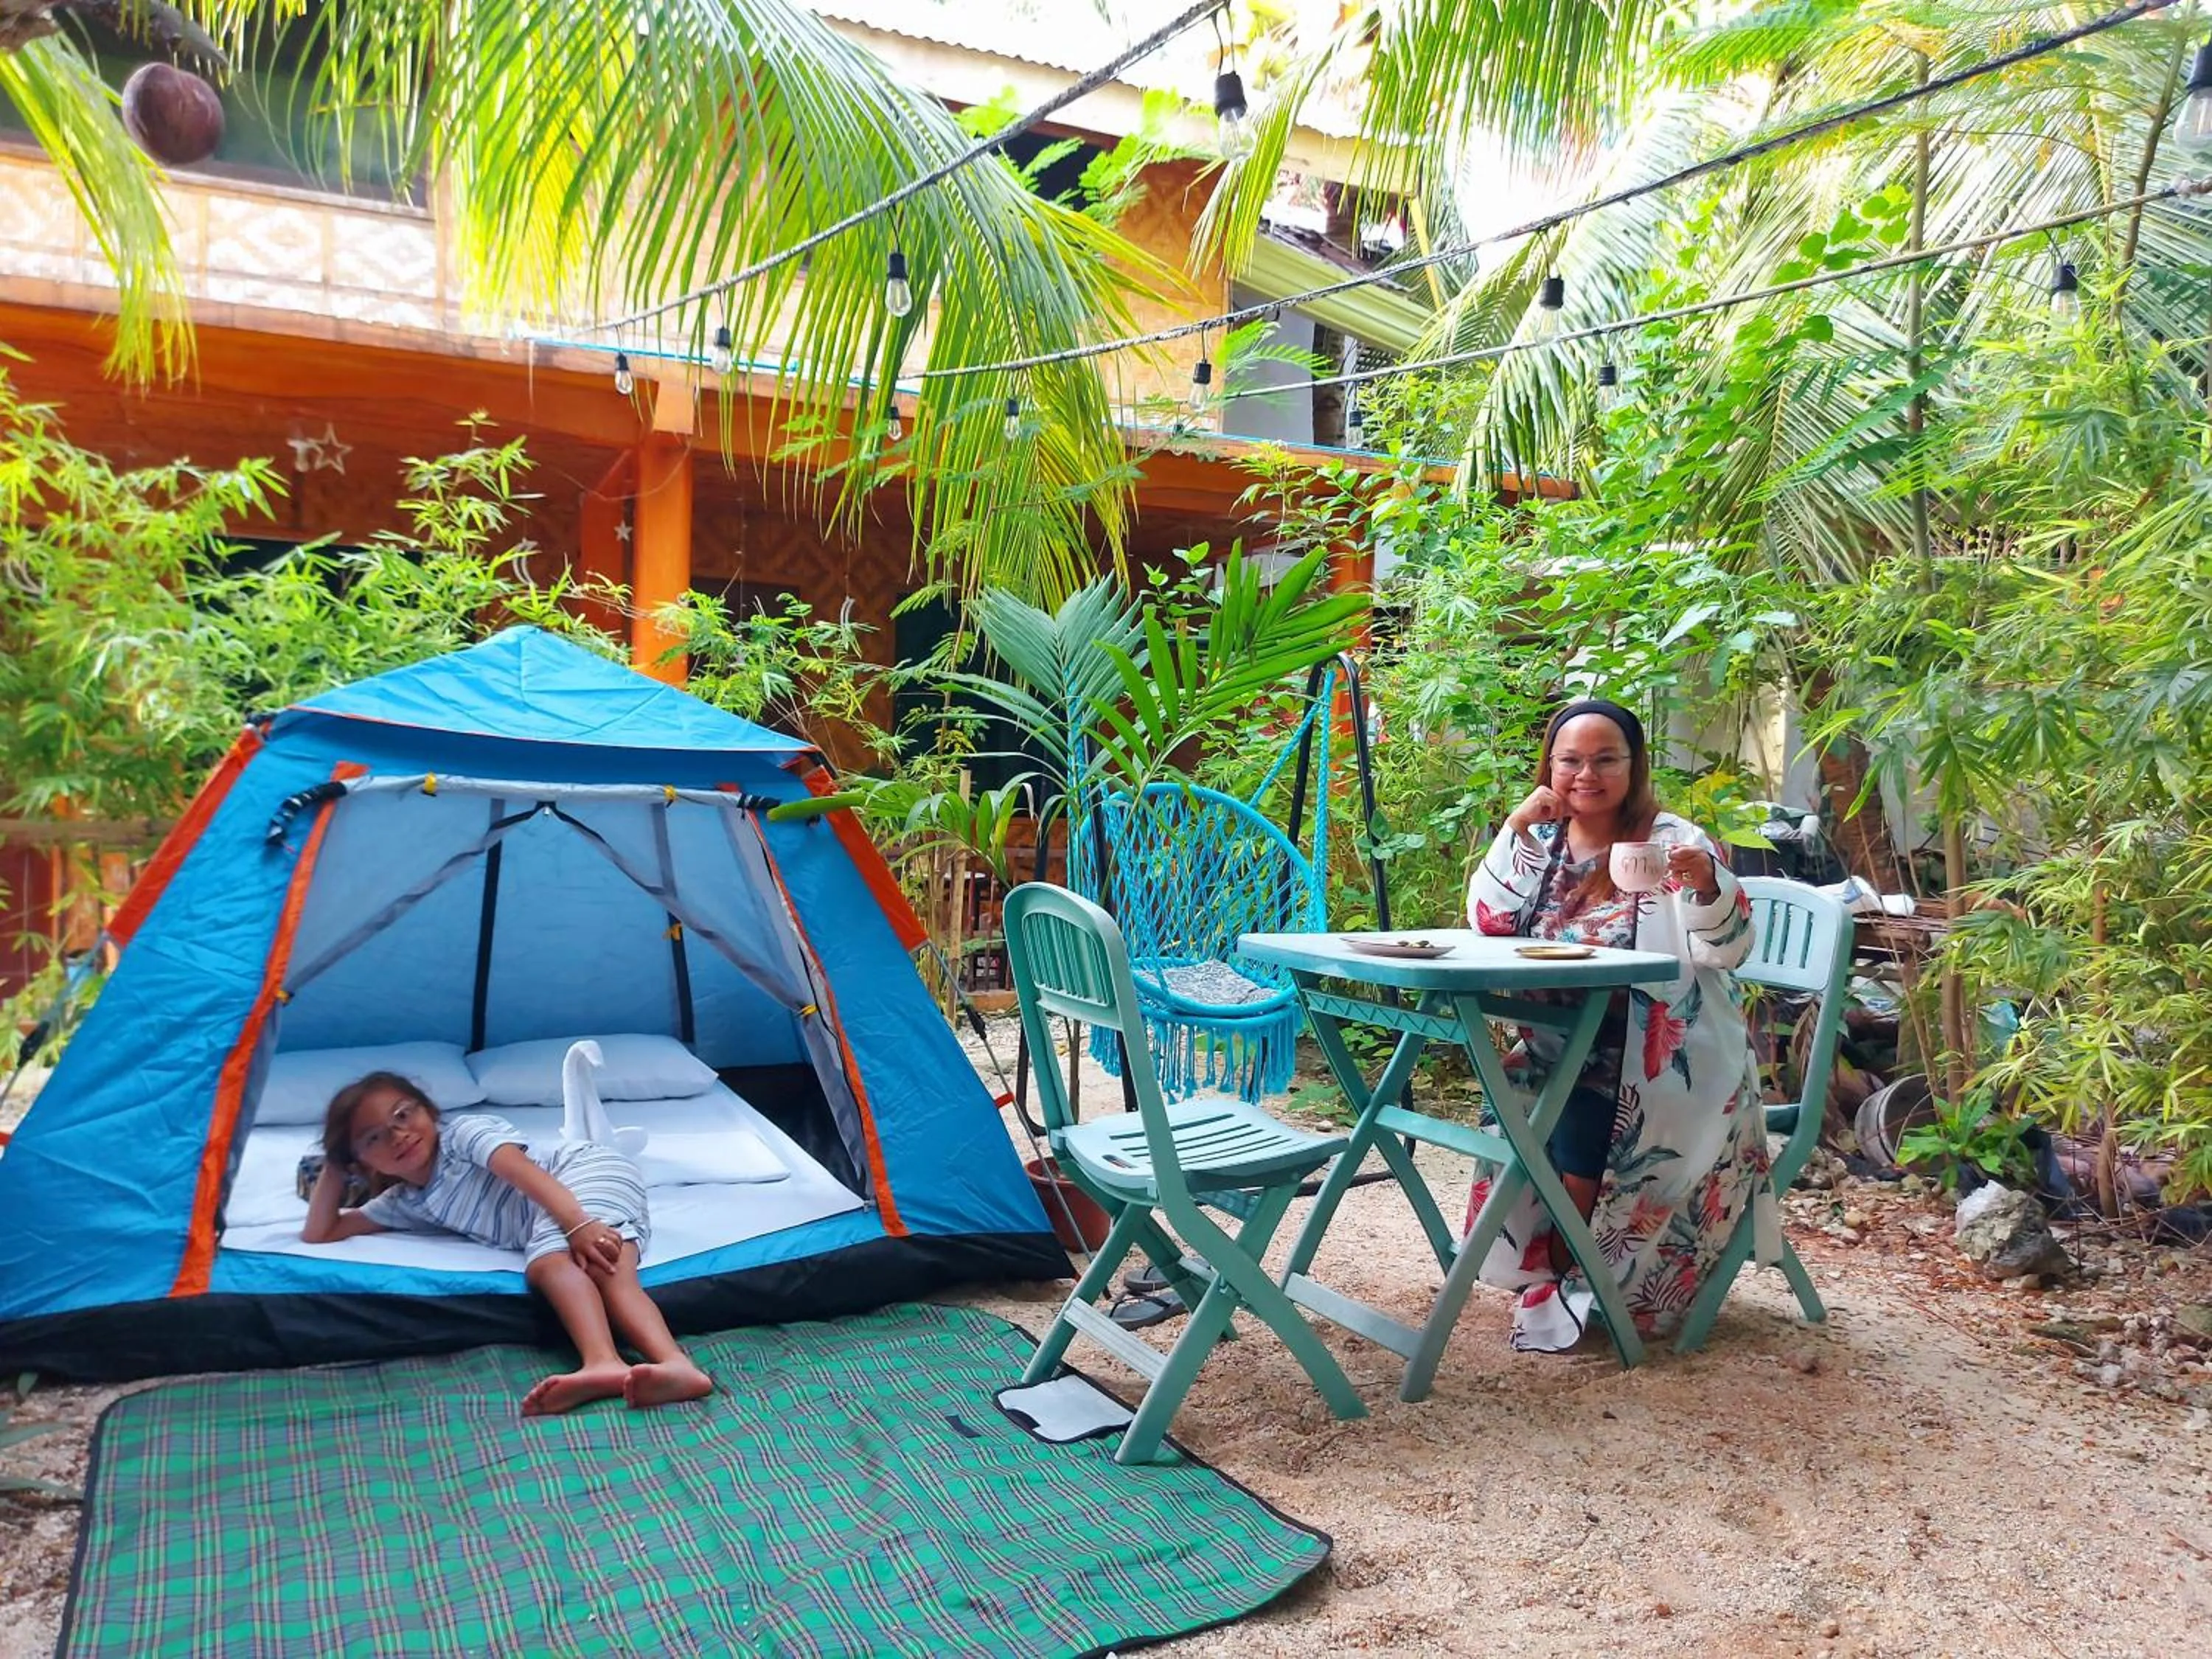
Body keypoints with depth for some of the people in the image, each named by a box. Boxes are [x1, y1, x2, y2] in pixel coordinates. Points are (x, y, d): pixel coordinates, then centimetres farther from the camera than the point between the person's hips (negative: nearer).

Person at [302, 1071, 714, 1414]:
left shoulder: (463, 1131, -1)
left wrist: (577, 1225, -32)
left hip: (586, 1169, -5)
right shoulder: (405, 1203, 21)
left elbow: (525, 1173, -17)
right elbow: (319, 1233, 27)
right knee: (546, 1264, -29)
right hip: (549, 1221, 5)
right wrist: (333, 1169, 19)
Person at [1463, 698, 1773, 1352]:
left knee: (1578, 1132, -24)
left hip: (1666, 1062, -4)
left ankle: (1569, 1289, 1)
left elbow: (1726, 949, -14)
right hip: (1563, 1050, 5)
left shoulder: (1674, 841, -6)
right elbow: (1490, 922, -3)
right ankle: (1552, 1276, 6)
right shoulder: (1545, 840, 8)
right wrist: (1516, 828, -8)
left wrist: (1706, 883, -34)